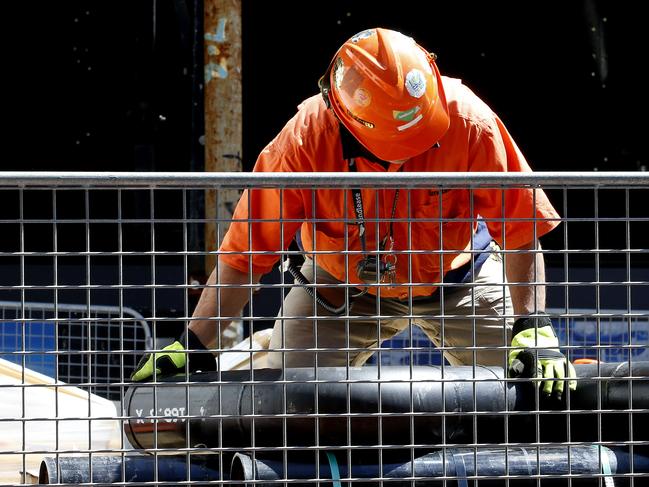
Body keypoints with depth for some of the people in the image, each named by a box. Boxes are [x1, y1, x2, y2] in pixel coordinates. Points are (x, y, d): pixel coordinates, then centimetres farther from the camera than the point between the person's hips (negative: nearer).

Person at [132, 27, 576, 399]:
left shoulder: (468, 122, -32)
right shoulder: (306, 138, -31)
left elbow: (521, 227, -22)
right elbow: (245, 252, -24)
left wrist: (533, 328, -29)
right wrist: (193, 346, -26)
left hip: (454, 277, 0)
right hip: (343, 283, 0)